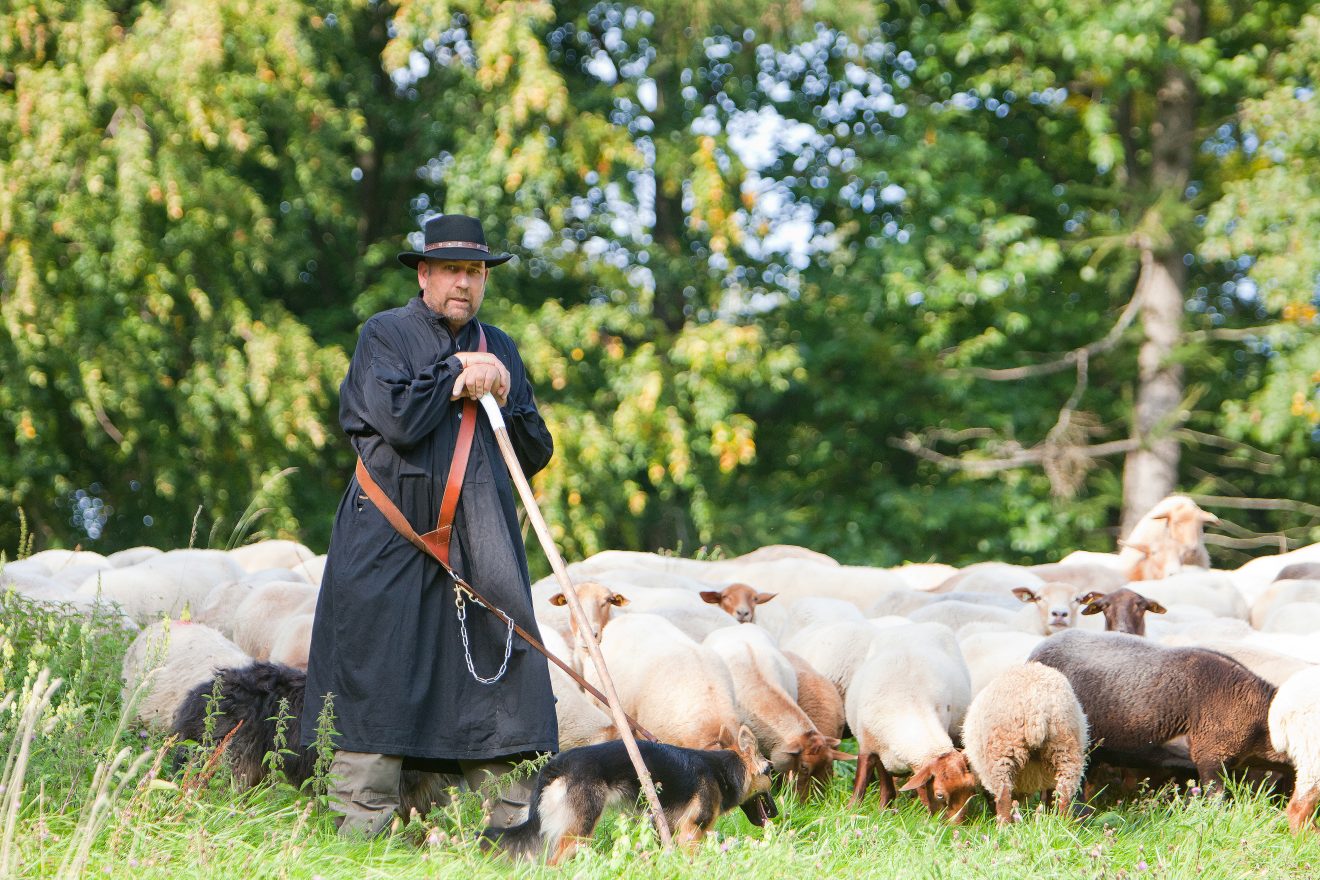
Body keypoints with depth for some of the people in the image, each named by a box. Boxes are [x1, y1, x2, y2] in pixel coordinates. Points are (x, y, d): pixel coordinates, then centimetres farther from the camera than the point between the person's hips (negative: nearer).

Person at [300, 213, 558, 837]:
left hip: (480, 547, 4)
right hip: (391, 540, -4)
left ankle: (512, 827, 0)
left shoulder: (498, 349, 18)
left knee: (503, 670, -2)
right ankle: (362, 826, -1)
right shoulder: (385, 335, 2)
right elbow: (398, 419, -14)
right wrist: (457, 372, -4)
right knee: (377, 682, -5)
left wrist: (500, 398, -1)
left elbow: (535, 455, 16)